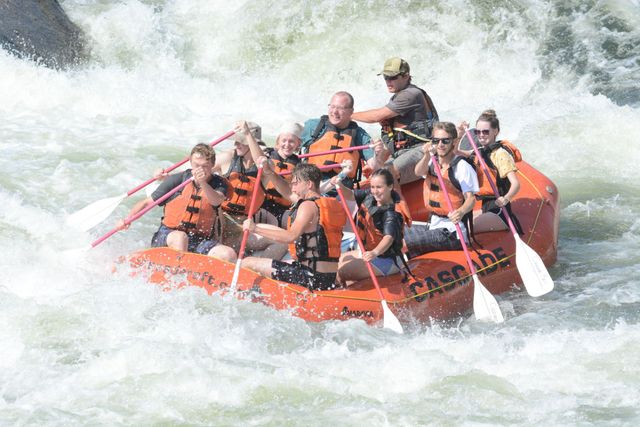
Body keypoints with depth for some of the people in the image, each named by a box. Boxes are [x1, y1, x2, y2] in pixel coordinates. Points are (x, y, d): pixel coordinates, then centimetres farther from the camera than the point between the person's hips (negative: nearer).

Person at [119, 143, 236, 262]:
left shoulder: (218, 184, 4)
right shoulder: (178, 180, 1)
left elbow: (216, 201, -20)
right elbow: (147, 203, 5)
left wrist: (203, 183, -40)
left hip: (200, 243, 2)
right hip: (168, 236, -2)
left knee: (229, 255, -25)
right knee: (180, 237, -37)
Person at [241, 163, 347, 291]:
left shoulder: (309, 206, -13)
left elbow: (291, 236, -28)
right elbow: (288, 193, 28)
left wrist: (256, 229, -25)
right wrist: (270, 173, 19)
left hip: (313, 278, -10)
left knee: (247, 263, -10)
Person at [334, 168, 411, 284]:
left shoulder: (391, 213, -28)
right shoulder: (369, 197, -1)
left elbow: (389, 237, -42)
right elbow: (350, 195, 9)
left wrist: (375, 252, -61)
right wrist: (340, 186, -14)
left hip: (387, 261, -10)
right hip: (370, 251, 10)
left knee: (343, 271, -20)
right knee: (340, 259, 25)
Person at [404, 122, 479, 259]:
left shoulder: (462, 167, -11)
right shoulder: (432, 161, 8)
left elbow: (471, 198, -17)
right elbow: (419, 172, -15)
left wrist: (461, 212, -41)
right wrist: (427, 156, -39)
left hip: (451, 232, -8)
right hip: (432, 226, 8)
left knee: (403, 243, -22)